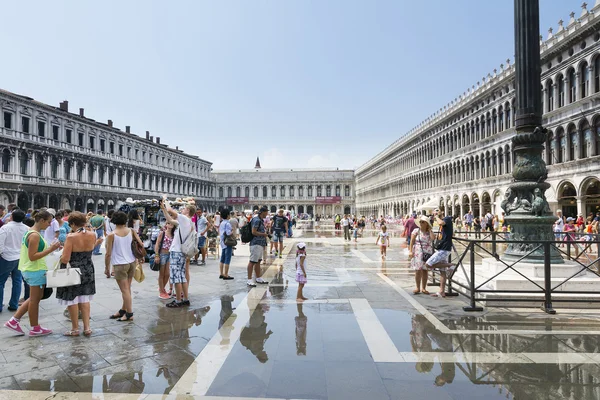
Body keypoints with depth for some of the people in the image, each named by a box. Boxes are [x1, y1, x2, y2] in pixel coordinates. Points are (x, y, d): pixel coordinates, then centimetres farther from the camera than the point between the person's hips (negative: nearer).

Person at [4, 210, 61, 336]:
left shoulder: (30, 232, 11)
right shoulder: (35, 235, -21)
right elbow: (32, 256, -24)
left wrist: (50, 247, 8)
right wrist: (50, 249, -25)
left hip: (30, 270, 10)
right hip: (36, 271, -10)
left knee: (35, 298, 21)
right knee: (35, 299, 3)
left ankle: (14, 321, 22)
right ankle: (35, 329, 16)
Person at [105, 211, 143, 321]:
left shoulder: (111, 235, -10)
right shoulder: (131, 231, -1)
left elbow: (108, 254, -9)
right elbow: (141, 244, 1)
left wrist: (107, 267, 3)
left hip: (120, 265, -5)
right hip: (132, 262, 5)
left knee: (125, 290, 2)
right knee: (127, 288, 15)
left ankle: (129, 314, 7)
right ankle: (123, 310, 27)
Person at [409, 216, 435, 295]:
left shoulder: (430, 232, 9)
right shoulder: (416, 231, 3)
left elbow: (433, 238, -14)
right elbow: (412, 242, -2)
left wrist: (429, 229, -3)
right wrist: (410, 251, -12)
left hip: (427, 252, 2)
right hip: (418, 252, -2)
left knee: (425, 270, 4)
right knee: (418, 270, -4)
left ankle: (423, 288, 13)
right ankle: (418, 288, 7)